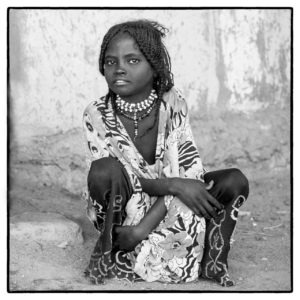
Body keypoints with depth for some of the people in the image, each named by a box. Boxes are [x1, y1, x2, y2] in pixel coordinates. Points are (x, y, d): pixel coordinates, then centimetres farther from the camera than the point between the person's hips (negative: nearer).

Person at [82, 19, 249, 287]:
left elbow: (189, 169, -19)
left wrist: (144, 227, -29)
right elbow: (112, 176, -20)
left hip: (167, 204, 2)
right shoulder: (97, 115, -18)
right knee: (104, 169, -35)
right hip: (121, 205, -2)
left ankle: (214, 267, -16)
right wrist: (173, 185, -35)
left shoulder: (173, 103, -16)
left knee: (235, 181, -18)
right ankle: (107, 246, -14)